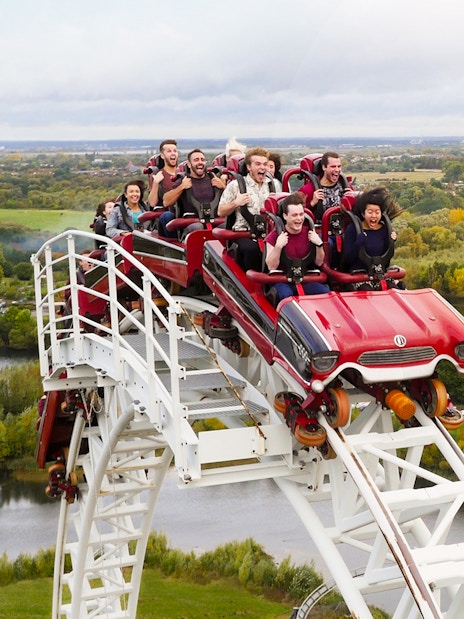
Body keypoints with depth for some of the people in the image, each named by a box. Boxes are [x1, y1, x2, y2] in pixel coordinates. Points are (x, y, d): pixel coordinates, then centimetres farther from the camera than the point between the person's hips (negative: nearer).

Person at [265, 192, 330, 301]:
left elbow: (319, 263, 8)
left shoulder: (310, 233, 5)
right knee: (285, 294, -36)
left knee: (326, 292, -24)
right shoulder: (275, 236, -4)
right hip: (282, 281, -3)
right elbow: (271, 267, -10)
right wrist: (278, 246, -23)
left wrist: (319, 245, -9)